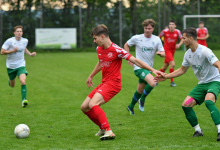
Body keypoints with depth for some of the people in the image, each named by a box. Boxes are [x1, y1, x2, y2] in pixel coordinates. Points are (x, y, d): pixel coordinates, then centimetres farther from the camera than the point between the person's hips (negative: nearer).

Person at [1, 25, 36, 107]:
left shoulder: (25, 41, -1)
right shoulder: (9, 41, -15)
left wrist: (30, 54, 6)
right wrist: (13, 50, -23)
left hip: (21, 65, 1)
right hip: (11, 66, -1)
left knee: (23, 82, -23)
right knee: (12, 85, 15)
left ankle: (24, 100, -22)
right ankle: (10, 80, 53)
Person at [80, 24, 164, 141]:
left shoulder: (116, 50, -15)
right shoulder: (99, 49, 9)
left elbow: (135, 60, -16)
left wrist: (152, 70, -22)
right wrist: (91, 76, 41)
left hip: (113, 83, -9)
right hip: (104, 83, 9)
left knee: (93, 104, -28)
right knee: (84, 107, 6)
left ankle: (109, 132, -29)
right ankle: (103, 128, 20)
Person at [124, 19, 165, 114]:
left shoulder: (157, 40, 2)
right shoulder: (136, 38, -5)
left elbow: (163, 54, -1)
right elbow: (126, 45, 11)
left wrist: (160, 53, -25)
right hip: (139, 67, -5)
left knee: (140, 91, 14)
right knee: (152, 82, -28)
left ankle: (131, 107, 35)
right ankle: (142, 99, -6)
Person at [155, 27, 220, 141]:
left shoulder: (204, 51, -19)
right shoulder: (188, 54, 6)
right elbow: (182, 70, 21)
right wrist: (166, 76, 19)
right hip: (202, 84, 8)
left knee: (208, 101, -36)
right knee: (186, 105, -5)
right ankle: (198, 130, 9)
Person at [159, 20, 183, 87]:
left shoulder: (177, 32, -6)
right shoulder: (165, 31, -12)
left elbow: (182, 40, 0)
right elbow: (158, 37, 3)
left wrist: (179, 44, -20)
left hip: (172, 50, 5)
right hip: (166, 50, -4)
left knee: (165, 67, 13)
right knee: (172, 64, -21)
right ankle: (172, 81, -11)